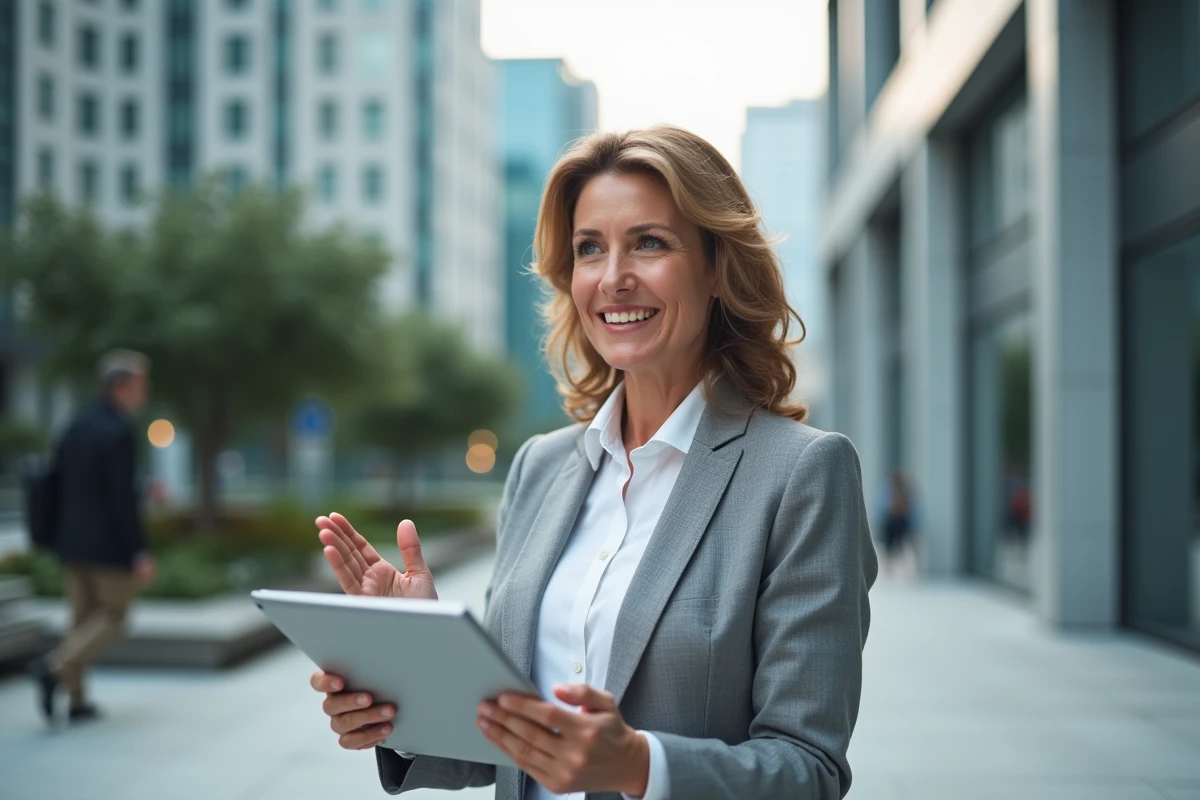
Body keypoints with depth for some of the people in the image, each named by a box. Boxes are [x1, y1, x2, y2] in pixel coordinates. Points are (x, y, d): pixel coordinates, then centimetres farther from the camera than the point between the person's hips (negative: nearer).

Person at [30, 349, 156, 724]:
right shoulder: (119, 432, -17)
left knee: (83, 618, 13)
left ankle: (78, 702, 14)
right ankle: (56, 667, -11)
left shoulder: (75, 427, 8)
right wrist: (140, 553, -18)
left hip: (73, 540, 8)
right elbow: (124, 499, -21)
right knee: (113, 616, 6)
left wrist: (62, 538, 20)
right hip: (109, 544, -8)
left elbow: (57, 485, 13)